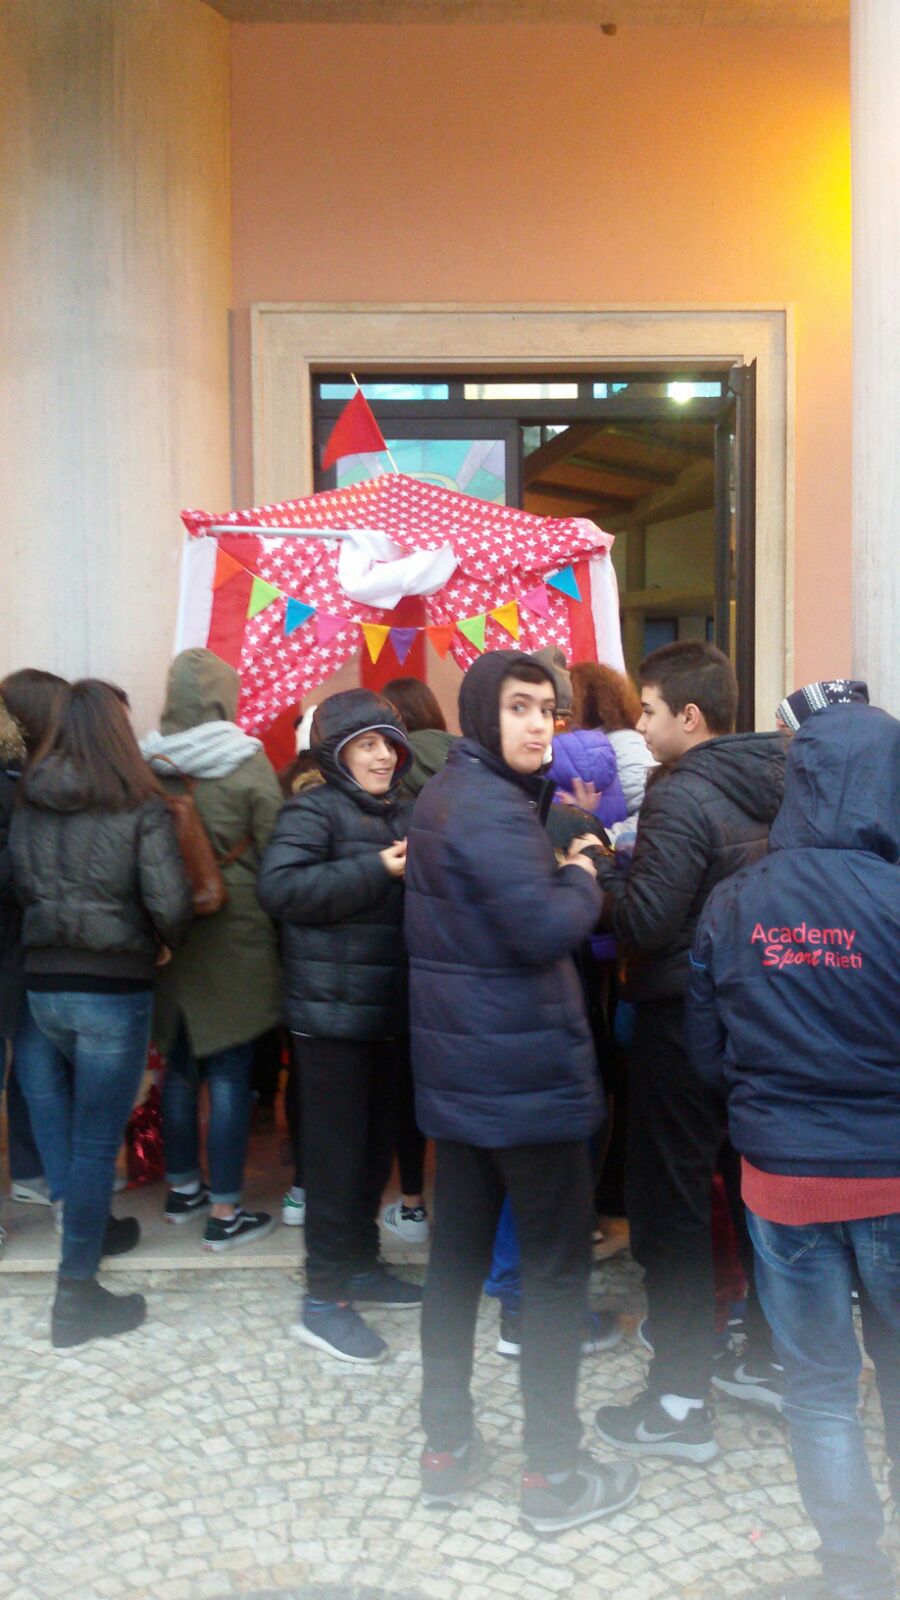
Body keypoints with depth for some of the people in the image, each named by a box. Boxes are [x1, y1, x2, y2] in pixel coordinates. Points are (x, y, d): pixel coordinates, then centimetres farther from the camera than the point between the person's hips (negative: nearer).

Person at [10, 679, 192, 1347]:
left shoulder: (28, 804, 1)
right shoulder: (142, 808, -12)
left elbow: (20, 887, 4)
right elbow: (170, 904, -17)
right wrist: (167, 944, 2)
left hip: (41, 983, 5)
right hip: (114, 987, -5)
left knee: (63, 1118, 24)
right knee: (96, 1137, 4)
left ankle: (88, 1223, 41)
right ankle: (77, 1293, 11)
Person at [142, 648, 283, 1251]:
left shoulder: (149, 763, -2)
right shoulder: (248, 764, -13)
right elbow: (273, 854, -8)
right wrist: (278, 929, 4)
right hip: (235, 938, -4)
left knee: (180, 1063, 17)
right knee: (230, 1072, 2)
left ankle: (182, 1187, 31)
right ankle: (225, 1213, 8)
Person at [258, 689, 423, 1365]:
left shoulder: (401, 814, 13)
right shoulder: (314, 811, -10)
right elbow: (280, 885, -25)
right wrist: (375, 870, -26)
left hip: (389, 1009, 7)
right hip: (333, 1010, -7)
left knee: (375, 1145, 16)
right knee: (337, 1151, -2)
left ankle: (361, 1264, 32)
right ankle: (325, 1297, 9)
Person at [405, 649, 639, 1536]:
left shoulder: (441, 795, 12)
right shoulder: (489, 808, -19)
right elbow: (545, 929, -25)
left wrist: (558, 827, 5)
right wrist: (581, 878, -7)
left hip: (457, 1066, 9)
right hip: (526, 1070, -9)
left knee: (457, 1253, 15)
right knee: (557, 1263, 4)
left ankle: (445, 1447, 27)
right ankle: (551, 1473, 15)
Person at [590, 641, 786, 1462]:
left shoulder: (683, 796, -19)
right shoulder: (776, 785, 5)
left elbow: (646, 923, -23)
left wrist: (598, 872, -5)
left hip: (685, 1021, -8)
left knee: (669, 1205, 2)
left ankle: (679, 1403, 9)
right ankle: (769, 1357, 33)